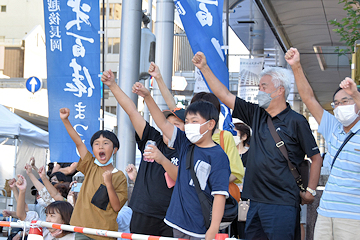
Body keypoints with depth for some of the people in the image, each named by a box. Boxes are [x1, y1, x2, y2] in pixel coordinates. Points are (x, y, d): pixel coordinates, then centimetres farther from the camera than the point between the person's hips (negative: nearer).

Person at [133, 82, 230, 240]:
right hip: (178, 224, 7)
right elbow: (163, 123, 14)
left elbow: (220, 194, -17)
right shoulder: (185, 144, 8)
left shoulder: (218, 156, -12)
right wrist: (147, 97, 7)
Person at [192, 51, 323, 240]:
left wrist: (310, 192, -4)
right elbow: (224, 95, 13)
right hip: (256, 201, 6)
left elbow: (316, 158, -2)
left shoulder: (296, 122, -6)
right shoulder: (256, 115, 11)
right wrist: (204, 68, 10)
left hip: (282, 203, -6)